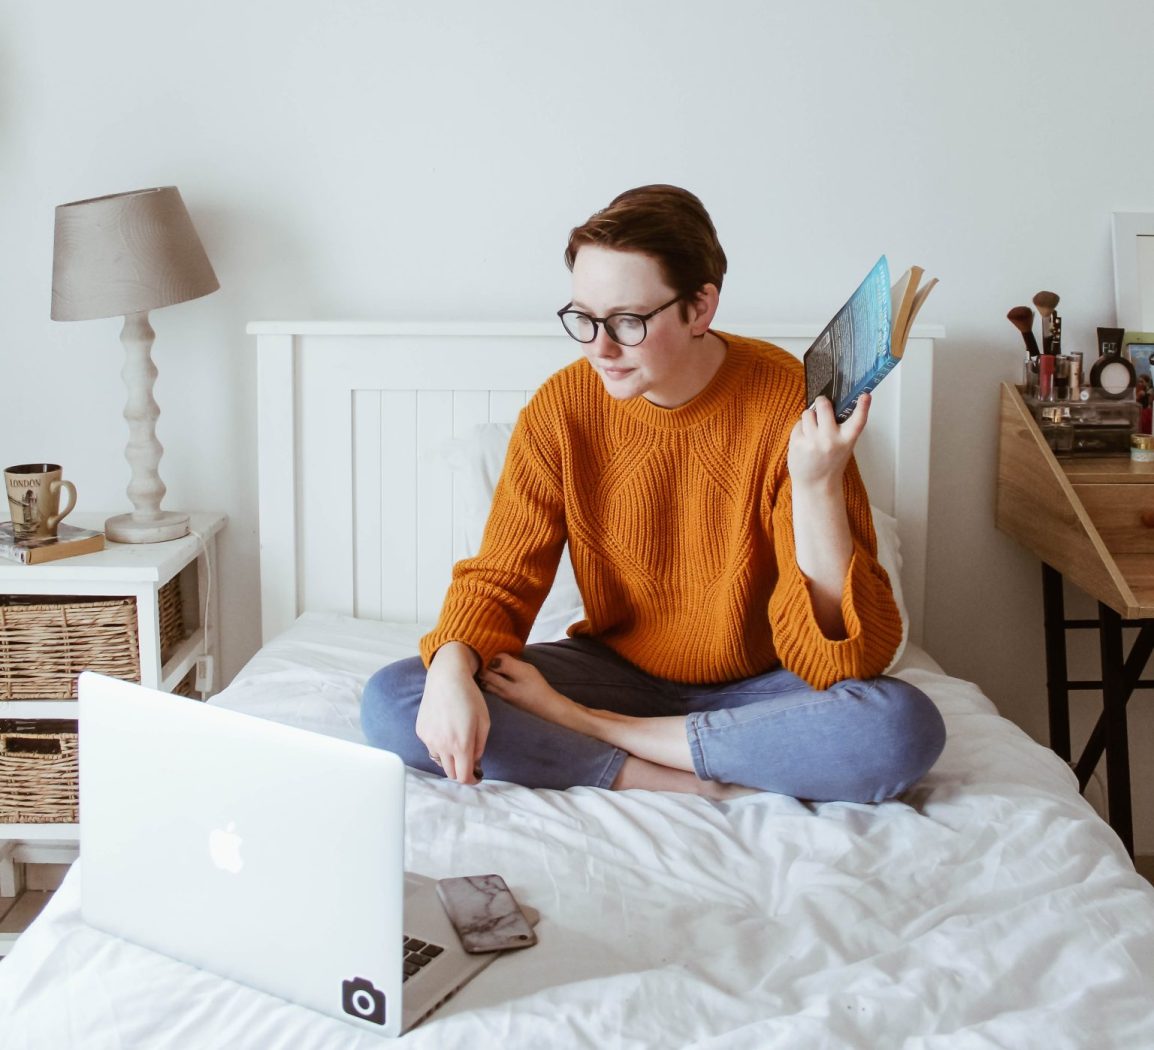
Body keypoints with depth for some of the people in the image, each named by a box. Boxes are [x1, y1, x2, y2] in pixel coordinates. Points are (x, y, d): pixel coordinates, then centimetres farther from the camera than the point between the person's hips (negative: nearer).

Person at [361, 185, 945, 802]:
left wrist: (816, 488, -36)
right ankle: (688, 781, -20)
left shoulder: (791, 404, -18)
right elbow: (499, 578, -5)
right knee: (390, 702, -19)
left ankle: (584, 727, -20)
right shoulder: (561, 409, -9)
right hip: (617, 670, 2)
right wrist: (451, 669, -27)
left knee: (905, 727, -34)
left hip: (756, 687, -1)